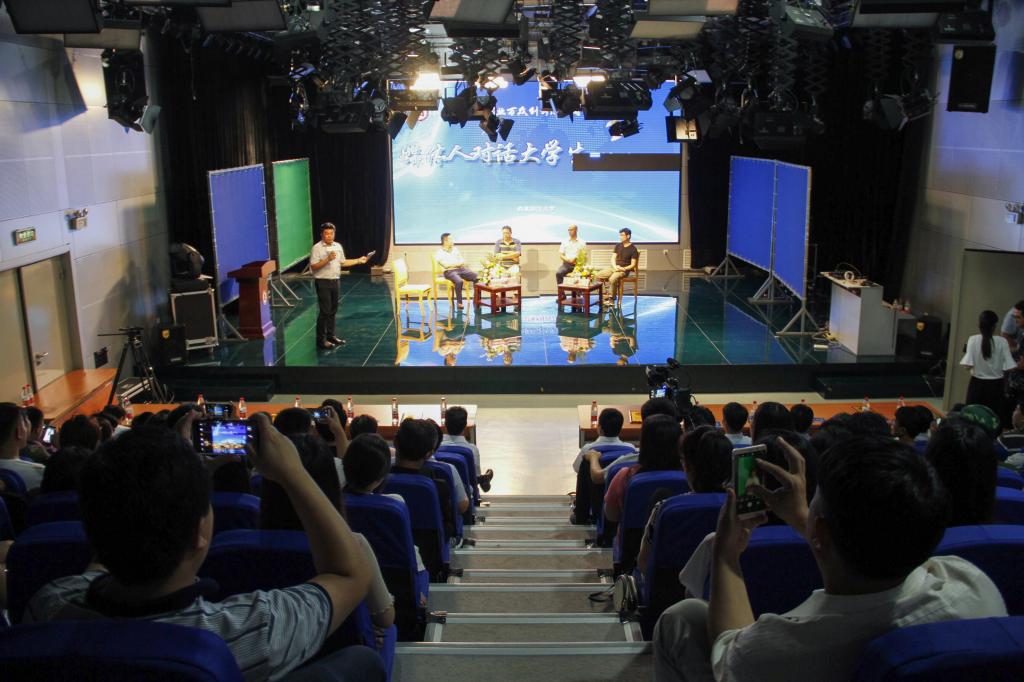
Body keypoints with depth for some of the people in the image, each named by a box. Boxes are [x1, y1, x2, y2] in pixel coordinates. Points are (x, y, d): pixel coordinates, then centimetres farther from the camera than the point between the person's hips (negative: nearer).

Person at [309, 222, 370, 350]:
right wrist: (327, 259, -24)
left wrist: (359, 260, 13)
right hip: (323, 282, -6)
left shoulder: (338, 246, 10)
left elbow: (343, 262, 18)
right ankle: (321, 339, -1)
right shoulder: (317, 248, -11)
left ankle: (330, 335, 23)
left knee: (333, 310, 12)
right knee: (325, 311, -7)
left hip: (335, 281, 6)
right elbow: (313, 266, -15)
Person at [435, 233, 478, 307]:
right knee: (459, 281, -37)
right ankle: (459, 302, -22)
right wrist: (457, 263, -2)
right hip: (449, 271, -5)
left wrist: (452, 264, -5)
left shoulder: (455, 249, 20)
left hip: (461, 269, 5)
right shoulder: (439, 252, 1)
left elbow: (463, 261, 14)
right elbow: (446, 265, -12)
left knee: (476, 277, -19)